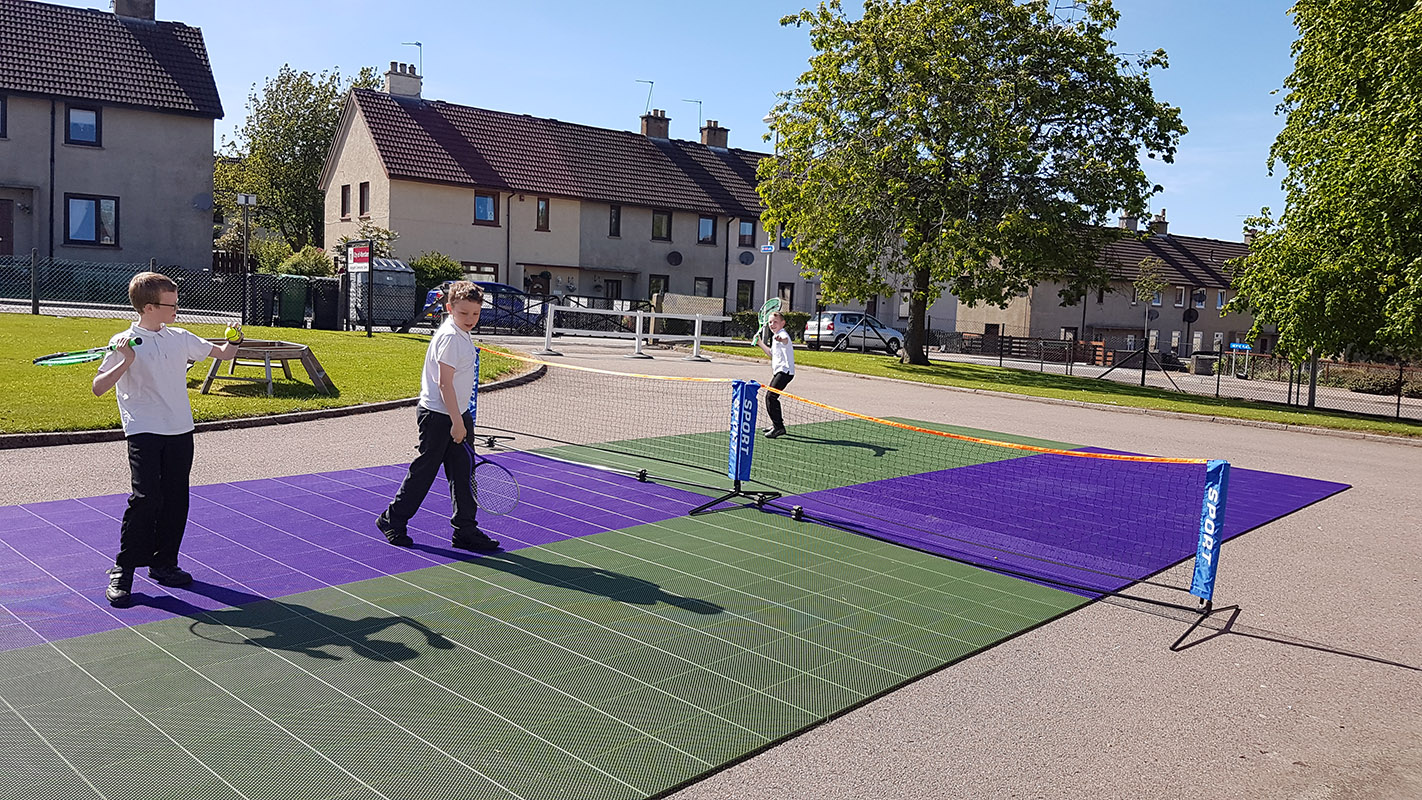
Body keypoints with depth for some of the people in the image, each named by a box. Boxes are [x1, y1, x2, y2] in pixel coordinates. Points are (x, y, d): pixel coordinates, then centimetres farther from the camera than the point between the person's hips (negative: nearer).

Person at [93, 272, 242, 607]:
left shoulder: (180, 338, 10)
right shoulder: (123, 343, -4)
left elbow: (222, 352, 25)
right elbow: (98, 388, -11)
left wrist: (232, 342, 11)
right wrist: (125, 363, -21)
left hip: (180, 431, 5)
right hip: (143, 432, -5)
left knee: (176, 499, 6)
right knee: (146, 498, -15)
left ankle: (164, 564, 21)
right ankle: (122, 571, -2)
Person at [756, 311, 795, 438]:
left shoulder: (783, 334, -12)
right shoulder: (775, 337, 19)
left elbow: (785, 340, -39)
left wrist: (781, 339, -62)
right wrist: (761, 343, 29)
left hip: (785, 371, -11)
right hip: (778, 371, 11)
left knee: (770, 396, -18)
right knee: (771, 397, 19)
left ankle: (779, 427, -17)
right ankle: (776, 424, 32)